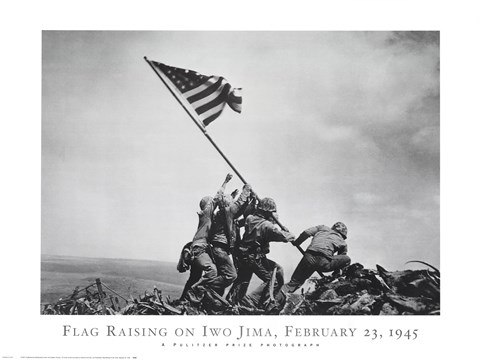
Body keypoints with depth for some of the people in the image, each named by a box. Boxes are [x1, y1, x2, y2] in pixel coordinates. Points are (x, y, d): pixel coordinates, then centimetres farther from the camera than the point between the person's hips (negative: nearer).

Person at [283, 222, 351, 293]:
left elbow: (307, 232, 13)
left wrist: (296, 243, 26)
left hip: (309, 257, 3)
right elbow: (339, 261, 32)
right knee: (347, 259, 16)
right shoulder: (343, 242, 25)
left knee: (295, 281, 17)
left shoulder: (322, 228, 28)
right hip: (323, 262, -3)